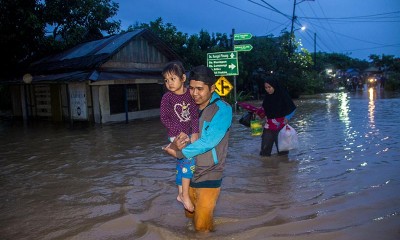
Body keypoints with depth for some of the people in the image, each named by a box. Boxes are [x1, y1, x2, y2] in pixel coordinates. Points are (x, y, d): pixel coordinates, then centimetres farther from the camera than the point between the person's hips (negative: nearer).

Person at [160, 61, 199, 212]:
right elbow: (164, 118, -10)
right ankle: (185, 195, -1)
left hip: (190, 135, 4)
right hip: (176, 136, -4)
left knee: (181, 165, 15)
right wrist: (180, 132, -15)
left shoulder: (190, 94, -3)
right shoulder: (167, 97, -10)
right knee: (189, 162, -13)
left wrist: (195, 133, -15)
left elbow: (195, 115, -4)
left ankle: (180, 194, 28)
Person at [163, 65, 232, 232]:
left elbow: (209, 141, -26)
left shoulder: (222, 110, -17)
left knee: (202, 226, 3)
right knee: (190, 215, 24)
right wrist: (177, 143, -22)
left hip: (208, 175, -6)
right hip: (189, 173, 6)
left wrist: (179, 153, -22)